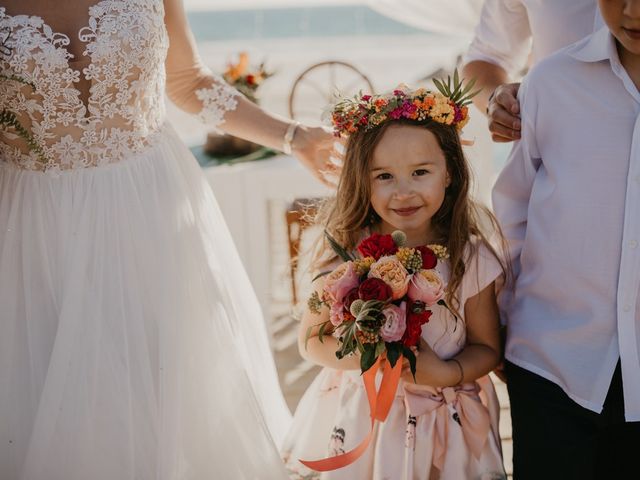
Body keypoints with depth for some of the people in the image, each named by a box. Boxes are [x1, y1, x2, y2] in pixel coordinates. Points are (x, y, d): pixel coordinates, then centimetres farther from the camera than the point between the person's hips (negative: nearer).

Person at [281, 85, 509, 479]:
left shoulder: (469, 260, -14)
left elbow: (487, 348, -3)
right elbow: (311, 341, -6)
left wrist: (446, 373, -21)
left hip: (444, 426, 0)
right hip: (357, 420, 0)